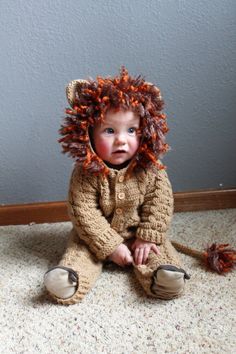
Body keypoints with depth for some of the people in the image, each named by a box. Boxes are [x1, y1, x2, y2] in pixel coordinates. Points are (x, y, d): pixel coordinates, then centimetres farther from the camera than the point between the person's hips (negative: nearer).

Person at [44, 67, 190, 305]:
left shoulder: (151, 170, -16)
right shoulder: (85, 173, -22)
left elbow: (160, 204, -10)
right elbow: (84, 213, -23)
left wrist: (147, 238, -17)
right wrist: (111, 246, -25)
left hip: (138, 233, 1)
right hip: (97, 237, -1)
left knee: (162, 260, -17)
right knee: (79, 248, -19)